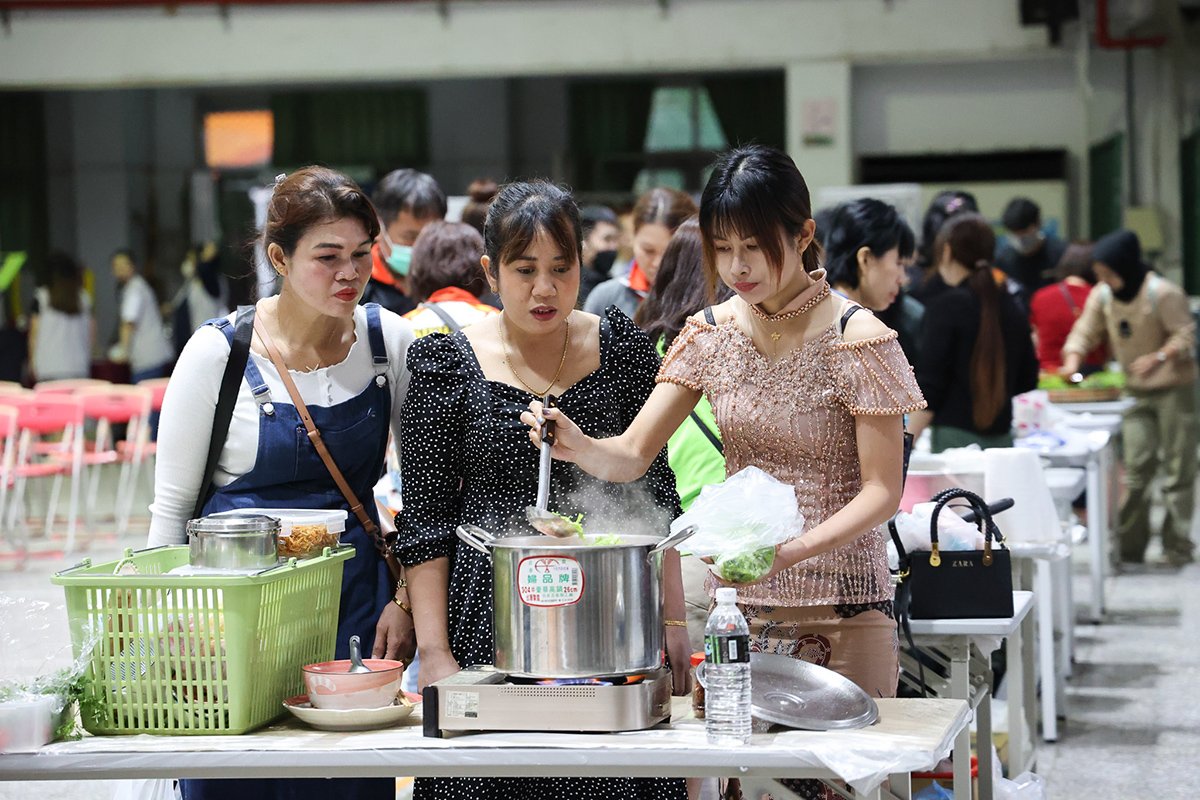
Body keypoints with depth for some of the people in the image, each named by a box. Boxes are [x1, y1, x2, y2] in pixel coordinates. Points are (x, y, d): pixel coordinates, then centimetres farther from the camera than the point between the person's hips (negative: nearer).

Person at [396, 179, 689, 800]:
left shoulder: (622, 348, 5)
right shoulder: (447, 364, -1)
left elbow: (655, 493, 11)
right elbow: (425, 520, -1)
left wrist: (673, 621, 6)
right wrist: (434, 653, -7)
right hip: (490, 619, -2)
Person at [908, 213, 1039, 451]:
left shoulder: (946, 307, -9)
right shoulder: (1010, 307, 9)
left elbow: (929, 388, -11)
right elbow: (1027, 380, 17)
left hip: (955, 434, -6)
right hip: (1002, 437, 6)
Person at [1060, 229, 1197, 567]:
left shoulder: (1162, 293, -18)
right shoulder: (1102, 296, -1)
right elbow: (1085, 331, 2)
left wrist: (1159, 358, -33)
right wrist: (1073, 359, -17)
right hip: (1136, 391, 5)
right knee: (1135, 467, 2)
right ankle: (1129, 546, 6)